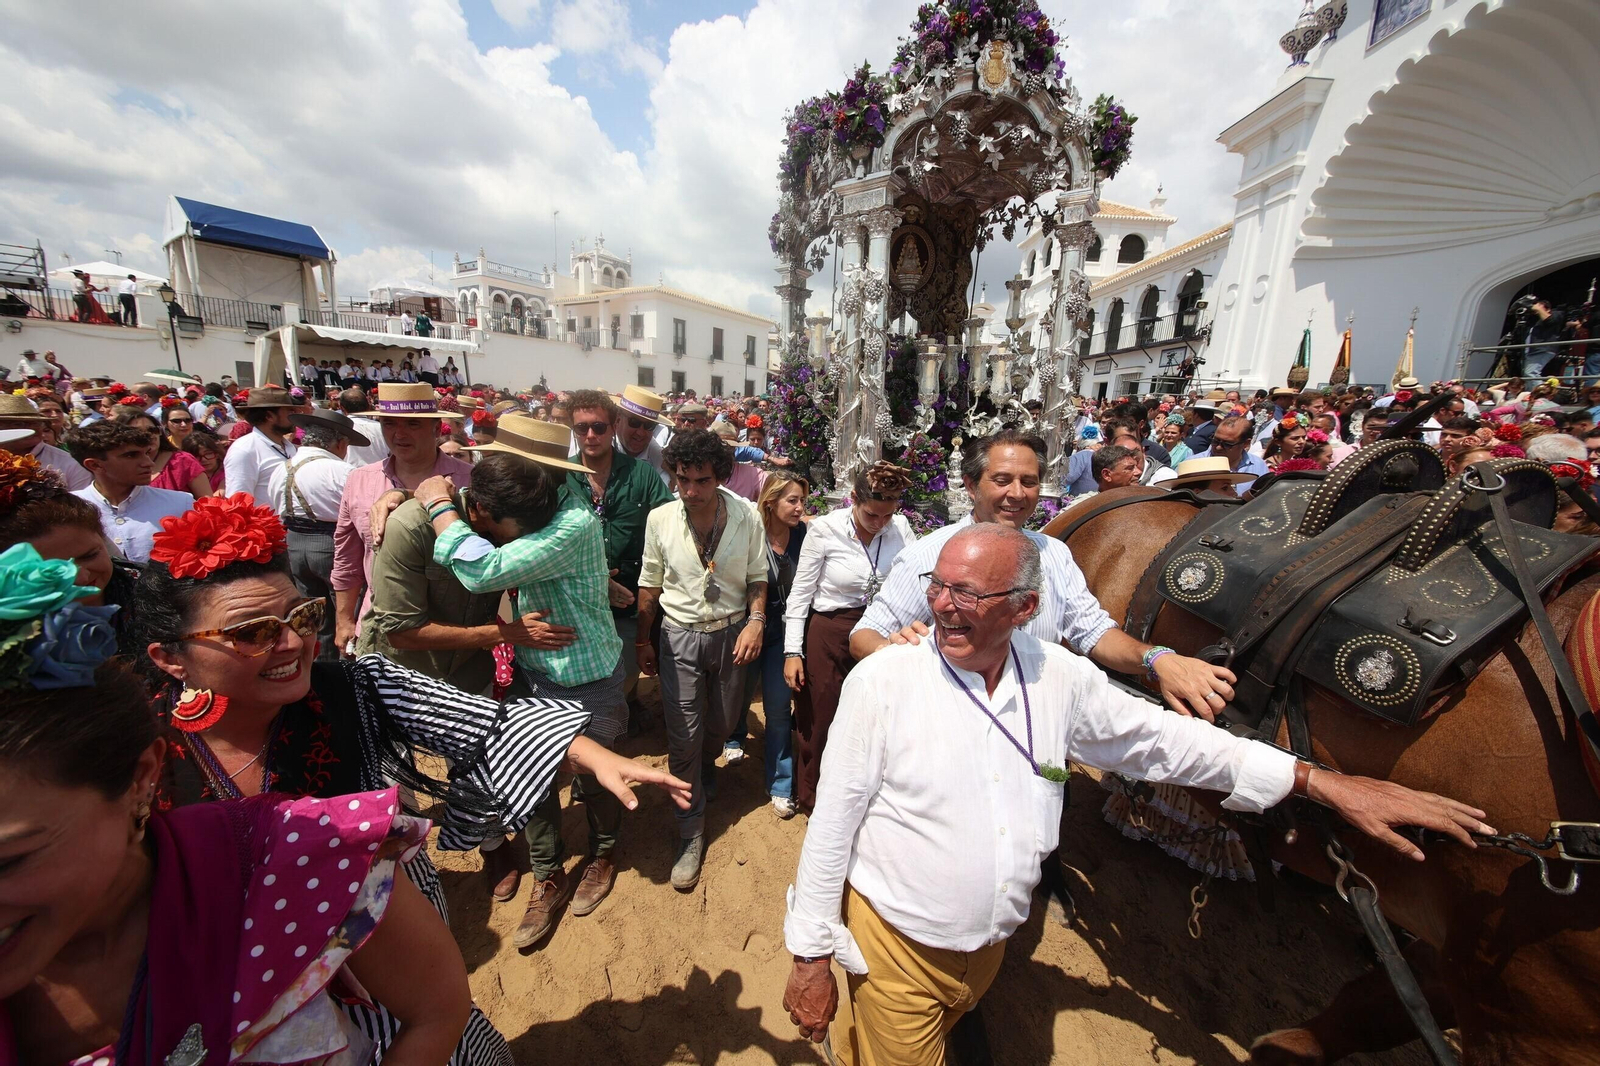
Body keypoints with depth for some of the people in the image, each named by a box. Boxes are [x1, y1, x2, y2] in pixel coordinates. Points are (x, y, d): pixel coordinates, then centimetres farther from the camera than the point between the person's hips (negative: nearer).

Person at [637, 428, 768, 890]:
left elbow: (757, 576, 1)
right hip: (680, 635, -1)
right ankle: (691, 834, 21)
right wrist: (642, 641, 6)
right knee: (683, 735, 2)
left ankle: (704, 767, 54)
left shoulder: (745, 517, -11)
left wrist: (756, 619, -13)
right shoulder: (660, 519, -10)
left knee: (722, 723, 18)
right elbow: (649, 584, 2)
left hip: (731, 633, 1)